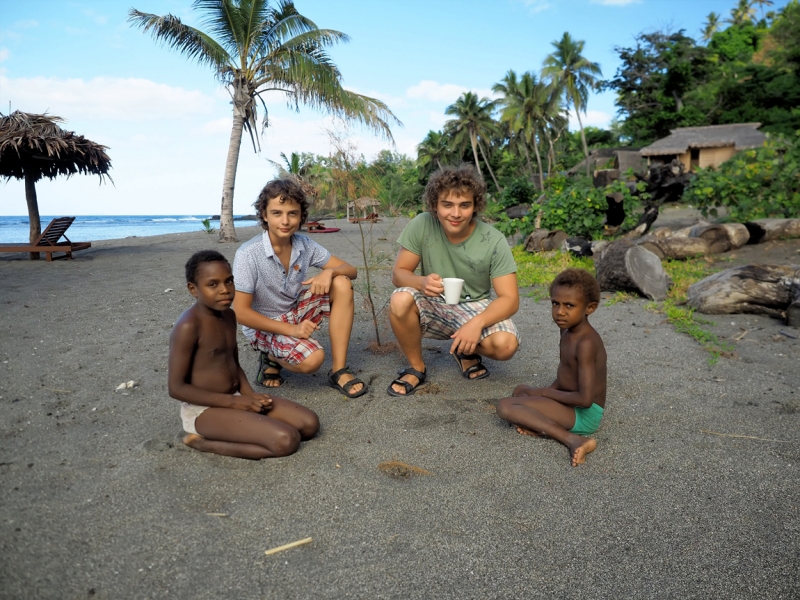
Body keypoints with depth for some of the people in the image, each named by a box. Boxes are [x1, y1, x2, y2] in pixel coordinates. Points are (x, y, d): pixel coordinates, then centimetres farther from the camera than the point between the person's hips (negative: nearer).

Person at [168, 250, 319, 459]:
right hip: (205, 410, -8)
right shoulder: (188, 326, -20)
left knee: (309, 424, -3)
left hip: (235, 399, 8)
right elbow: (176, 388, -18)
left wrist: (250, 396, -3)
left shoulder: (228, 315, 6)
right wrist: (233, 401, -18)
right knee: (286, 441, -24)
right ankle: (205, 443, -8)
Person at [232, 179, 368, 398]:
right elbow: (241, 312, -21)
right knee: (312, 359, -31)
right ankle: (271, 358, 5)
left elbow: (351, 270, -6)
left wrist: (328, 272, -29)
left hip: (296, 311, 6)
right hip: (264, 326, -5)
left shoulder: (305, 245, -9)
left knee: (342, 285, -18)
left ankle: (339, 370, -15)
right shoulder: (248, 254, -23)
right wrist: (291, 329, -25)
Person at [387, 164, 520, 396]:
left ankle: (467, 351, 9)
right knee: (400, 301, -32)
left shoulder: (494, 241, -18)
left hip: (474, 307, 0)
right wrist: (421, 282, -35)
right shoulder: (421, 225, -17)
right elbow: (398, 273, -11)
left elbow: (509, 298, -18)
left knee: (506, 345, -29)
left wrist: (477, 322, -38)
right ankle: (416, 368, -4)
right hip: (433, 305, 1)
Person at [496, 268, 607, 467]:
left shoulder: (586, 343, -23)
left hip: (584, 415, -10)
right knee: (520, 390, 24)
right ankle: (541, 425, -7)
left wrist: (545, 392, -14)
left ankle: (571, 439, -23)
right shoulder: (568, 330, 5)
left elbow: (585, 399, -27)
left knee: (506, 406, -18)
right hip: (572, 405, 10)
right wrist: (545, 393, -1)